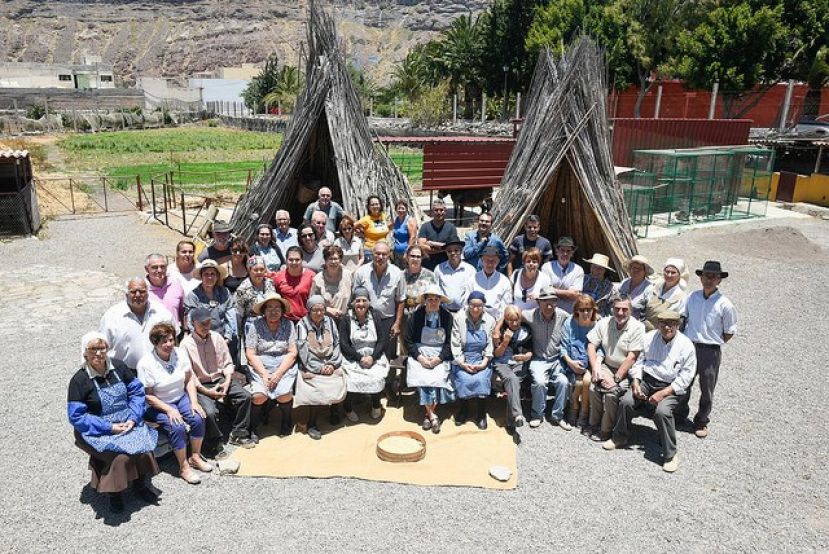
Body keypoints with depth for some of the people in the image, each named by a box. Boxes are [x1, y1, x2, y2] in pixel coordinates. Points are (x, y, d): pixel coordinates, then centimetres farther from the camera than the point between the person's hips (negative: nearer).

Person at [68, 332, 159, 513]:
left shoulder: (118, 367, 2)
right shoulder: (79, 380, -10)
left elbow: (137, 391, 5)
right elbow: (76, 416, -11)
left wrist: (133, 418, -10)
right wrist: (109, 427, -17)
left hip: (127, 424, 4)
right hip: (97, 432, -4)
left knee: (143, 447, -20)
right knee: (121, 456, -27)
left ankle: (140, 486, 7)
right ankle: (114, 493, 0)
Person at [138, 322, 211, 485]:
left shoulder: (180, 354, -5)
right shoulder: (146, 363, -18)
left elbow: (189, 379, 2)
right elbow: (148, 396, -15)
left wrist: (194, 402, -10)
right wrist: (169, 410, -23)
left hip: (181, 397, 4)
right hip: (158, 405, -4)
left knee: (198, 418, -20)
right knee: (177, 427, -27)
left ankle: (195, 457, 2)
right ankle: (184, 467, -10)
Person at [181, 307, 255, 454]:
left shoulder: (217, 337, 2)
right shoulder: (186, 344, -10)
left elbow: (228, 363, 7)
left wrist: (227, 382, -10)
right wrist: (206, 391, -18)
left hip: (220, 380, 5)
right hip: (200, 386, -4)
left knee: (245, 396, -14)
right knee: (209, 412, -29)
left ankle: (238, 434, 4)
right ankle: (216, 444, -1)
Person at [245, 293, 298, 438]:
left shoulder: (288, 325, 5)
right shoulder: (255, 326, 1)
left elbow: (293, 352, 0)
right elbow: (250, 354, -2)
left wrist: (278, 373, -11)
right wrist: (264, 374, -13)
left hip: (285, 367, 1)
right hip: (260, 367, -1)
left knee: (284, 394, -24)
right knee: (259, 395, -26)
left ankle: (286, 422, 7)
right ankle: (252, 428, 0)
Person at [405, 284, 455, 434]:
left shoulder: (447, 316, 1)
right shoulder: (416, 316, 0)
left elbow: (449, 342, 1)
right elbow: (409, 341, 1)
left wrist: (438, 359, -14)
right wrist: (420, 358, -12)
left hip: (440, 355, 0)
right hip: (420, 354, 0)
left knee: (438, 376, -27)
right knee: (423, 376, -27)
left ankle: (429, 414, -13)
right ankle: (432, 415, -19)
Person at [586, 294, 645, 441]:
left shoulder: (637, 328, -12)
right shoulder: (604, 323, 2)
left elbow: (631, 358, -16)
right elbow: (591, 346, 3)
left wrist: (616, 379, -19)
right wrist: (595, 368, -11)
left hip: (626, 371, -4)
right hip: (607, 366, 4)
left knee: (612, 393, -26)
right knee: (593, 388, -21)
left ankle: (606, 431, -6)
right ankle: (594, 424, 1)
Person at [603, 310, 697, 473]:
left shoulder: (686, 345, -7)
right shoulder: (649, 338, 3)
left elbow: (685, 376, -9)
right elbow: (639, 361, 8)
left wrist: (663, 393, -18)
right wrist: (636, 382, -9)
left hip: (670, 387, -3)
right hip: (647, 380, 3)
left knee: (662, 411, -31)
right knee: (626, 401, -21)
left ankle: (670, 455, -11)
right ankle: (620, 437, 4)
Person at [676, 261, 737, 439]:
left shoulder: (724, 304, -10)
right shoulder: (692, 297, -1)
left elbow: (729, 332, -2)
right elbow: (683, 318, 12)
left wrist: (713, 344, -1)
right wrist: (686, 341, 8)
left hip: (711, 351, -3)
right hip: (688, 346, 3)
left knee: (707, 389, 10)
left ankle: (701, 422, 29)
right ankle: (679, 414, 35)